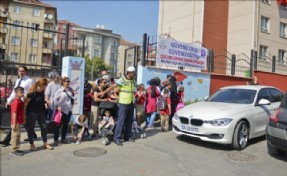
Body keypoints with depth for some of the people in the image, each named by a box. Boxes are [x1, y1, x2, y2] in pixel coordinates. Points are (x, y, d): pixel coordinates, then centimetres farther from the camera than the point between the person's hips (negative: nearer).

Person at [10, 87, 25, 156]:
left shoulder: (21, 101, 10)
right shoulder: (16, 102, -19)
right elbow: (14, 114, -21)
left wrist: (23, 120, 20)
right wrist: (14, 124, -21)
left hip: (19, 122, 10)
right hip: (16, 123, -10)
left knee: (18, 136, 17)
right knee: (15, 136, 0)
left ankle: (16, 149, 27)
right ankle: (13, 150, 10)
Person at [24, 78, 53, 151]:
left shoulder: (43, 91, -2)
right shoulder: (32, 93, -21)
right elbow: (25, 103, -16)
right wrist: (24, 113, -13)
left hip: (41, 111, 7)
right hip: (32, 112, -6)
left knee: (44, 127, 6)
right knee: (30, 128, 5)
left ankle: (45, 144, 17)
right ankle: (32, 145, 18)